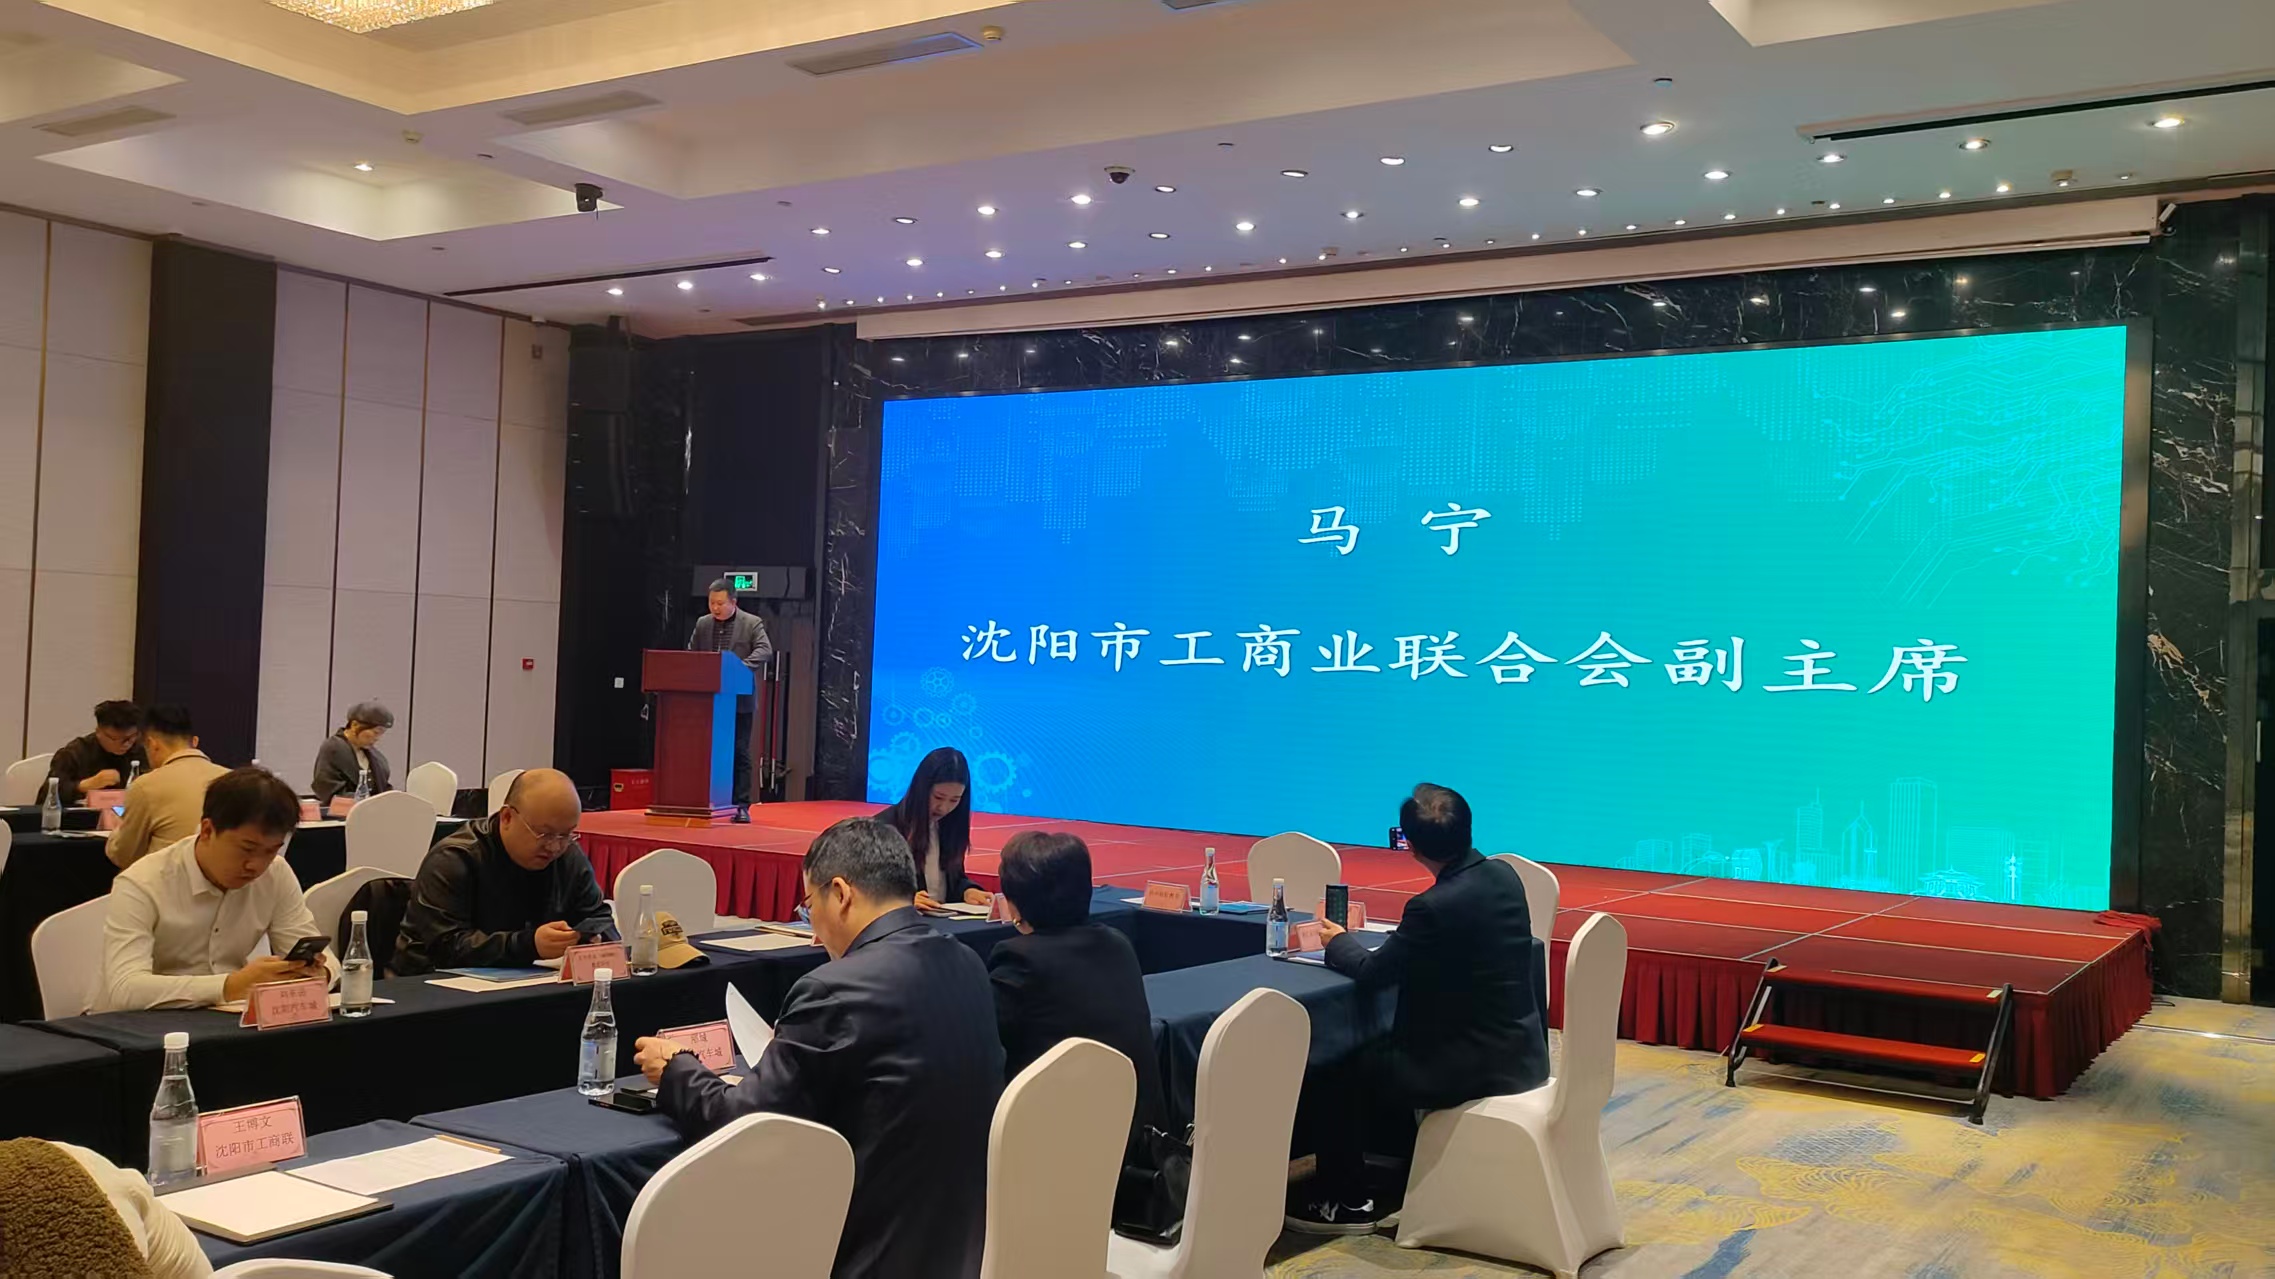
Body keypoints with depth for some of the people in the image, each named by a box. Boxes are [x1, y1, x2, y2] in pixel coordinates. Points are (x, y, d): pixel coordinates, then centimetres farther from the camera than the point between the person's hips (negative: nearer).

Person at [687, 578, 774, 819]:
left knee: (739, 753, 0)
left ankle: (741, 805, 3)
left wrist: (741, 666, -29)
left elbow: (765, 650, -15)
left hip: (739, 701, -4)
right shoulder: (702, 623, 10)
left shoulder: (752, 623, -3)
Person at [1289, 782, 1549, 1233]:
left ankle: (1347, 1199, 18)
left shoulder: (1435, 907, -25)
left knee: (1339, 1071, 5)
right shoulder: (1505, 876, 0)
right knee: (1380, 1050, 26)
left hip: (1475, 1066, -8)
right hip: (1519, 1052, 9)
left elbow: (1375, 971, -11)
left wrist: (1337, 941, 8)